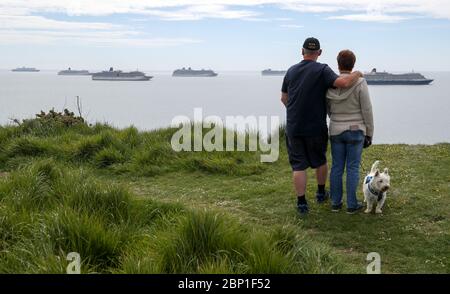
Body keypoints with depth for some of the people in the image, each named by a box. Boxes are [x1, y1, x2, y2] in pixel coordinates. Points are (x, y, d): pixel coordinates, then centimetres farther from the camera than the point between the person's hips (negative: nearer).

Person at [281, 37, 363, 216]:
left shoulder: (291, 71, 5)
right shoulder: (322, 70, -9)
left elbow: (284, 98, 15)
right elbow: (343, 83, -25)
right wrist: (357, 74, -5)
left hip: (293, 127, 2)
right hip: (316, 127, -2)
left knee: (298, 166, 5)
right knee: (320, 161, 20)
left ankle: (301, 203, 3)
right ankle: (321, 194, 34)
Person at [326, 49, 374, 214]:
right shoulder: (359, 84, -13)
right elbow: (367, 111, -10)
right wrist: (369, 134, 0)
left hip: (336, 131, 3)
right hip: (355, 132, -3)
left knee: (336, 167, 11)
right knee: (353, 168, 4)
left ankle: (336, 203, 17)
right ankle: (351, 205, 9)